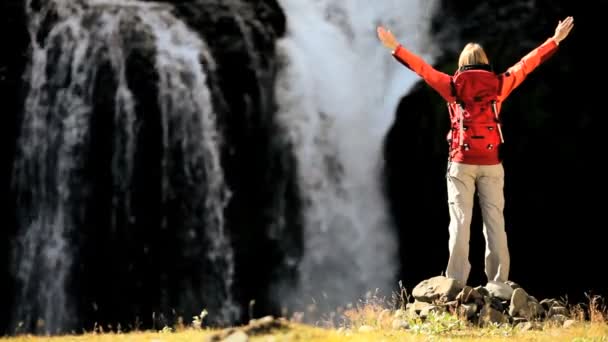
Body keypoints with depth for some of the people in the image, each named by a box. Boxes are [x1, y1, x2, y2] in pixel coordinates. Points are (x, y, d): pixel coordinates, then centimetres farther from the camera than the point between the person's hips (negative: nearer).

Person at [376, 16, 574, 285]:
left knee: (460, 223, -4)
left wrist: (395, 48, 17)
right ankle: (498, 283, -2)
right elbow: (526, 64, 11)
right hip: (491, 165, 1)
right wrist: (555, 40, 21)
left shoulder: (453, 86, 0)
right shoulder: (498, 85, 3)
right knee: (495, 224, 1)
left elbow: (422, 68, 6)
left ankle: (456, 284, -9)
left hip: (461, 164, -1)